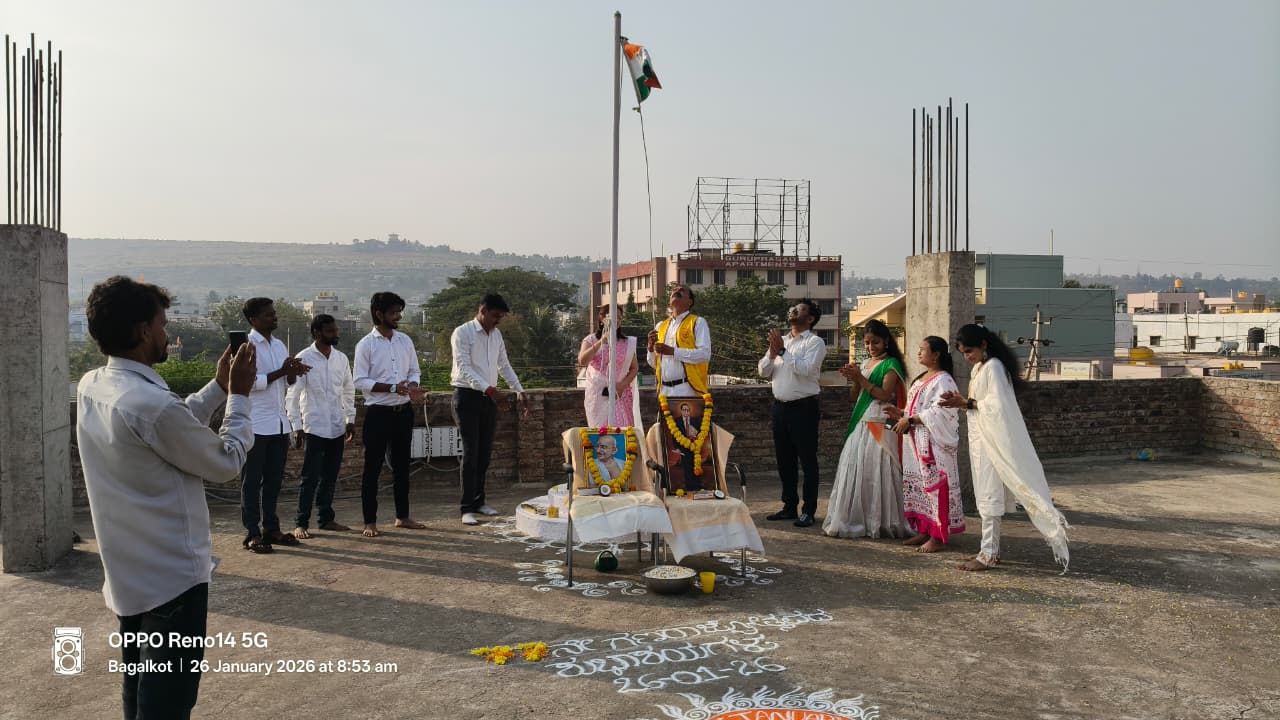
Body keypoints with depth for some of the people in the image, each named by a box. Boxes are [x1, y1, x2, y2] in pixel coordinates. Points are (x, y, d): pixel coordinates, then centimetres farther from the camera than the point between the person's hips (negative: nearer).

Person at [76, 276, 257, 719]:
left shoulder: (92, 388, 1)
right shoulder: (152, 403, -27)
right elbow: (226, 463, -13)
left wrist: (218, 388, 11)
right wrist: (239, 396, -3)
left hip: (129, 575, 9)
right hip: (172, 577, -9)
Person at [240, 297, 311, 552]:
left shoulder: (279, 345, 13)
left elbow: (289, 382, 17)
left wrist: (294, 372, -4)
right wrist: (281, 371, -20)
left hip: (279, 423, 7)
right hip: (256, 425, -7)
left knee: (274, 479, 12)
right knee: (252, 481, 2)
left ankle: (271, 528, 20)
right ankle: (252, 533, 7)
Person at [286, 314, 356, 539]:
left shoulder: (341, 358, 7)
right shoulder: (304, 358, -8)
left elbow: (348, 389, 16)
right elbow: (292, 395, -8)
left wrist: (350, 419, 12)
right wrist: (297, 427, -11)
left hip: (337, 427, 5)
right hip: (314, 427, -5)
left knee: (330, 476, 12)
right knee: (310, 477, -3)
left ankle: (327, 518, 23)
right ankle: (301, 523, 6)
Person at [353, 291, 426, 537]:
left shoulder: (405, 341, 8)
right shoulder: (366, 344, -7)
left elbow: (414, 371, 13)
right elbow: (360, 381, -11)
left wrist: (412, 386, -10)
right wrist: (391, 388, -21)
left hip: (403, 411, 5)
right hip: (378, 412, -5)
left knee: (401, 464, 13)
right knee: (373, 467, 1)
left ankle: (402, 516, 23)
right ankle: (370, 522, 8)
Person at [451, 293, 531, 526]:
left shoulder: (496, 335, 11)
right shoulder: (462, 333, -11)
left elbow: (504, 366, 18)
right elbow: (464, 368, -21)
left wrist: (519, 391, 6)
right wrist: (490, 390, -31)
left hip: (489, 398, 7)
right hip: (467, 396, -7)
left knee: (485, 452, 10)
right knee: (471, 452, -9)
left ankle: (478, 500, 22)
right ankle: (467, 508, -5)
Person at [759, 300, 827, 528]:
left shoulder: (815, 342, -5)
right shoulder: (780, 340, 15)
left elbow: (805, 369, -20)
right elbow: (763, 371, 10)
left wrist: (783, 351, -18)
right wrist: (772, 352, -7)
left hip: (803, 408, -7)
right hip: (780, 407, 7)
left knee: (808, 461, 0)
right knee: (784, 460, 13)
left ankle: (808, 511, 6)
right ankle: (789, 506, 24)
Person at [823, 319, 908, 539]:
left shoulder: (890, 364, -6)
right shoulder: (866, 363, 16)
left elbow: (884, 395, -15)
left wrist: (861, 378, -16)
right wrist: (854, 377, -1)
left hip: (879, 425, -7)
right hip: (861, 423, 7)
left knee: (875, 471, -6)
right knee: (854, 469, 5)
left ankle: (878, 522, 2)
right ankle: (857, 520, 12)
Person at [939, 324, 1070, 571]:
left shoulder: (994, 366, -15)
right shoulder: (978, 367, 14)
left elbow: (996, 405, -21)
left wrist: (967, 403, -18)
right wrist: (961, 403, 0)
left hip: (992, 439, -9)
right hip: (980, 438, 9)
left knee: (988, 494, -5)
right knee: (987, 494, 12)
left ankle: (988, 554, -1)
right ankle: (991, 549, 19)